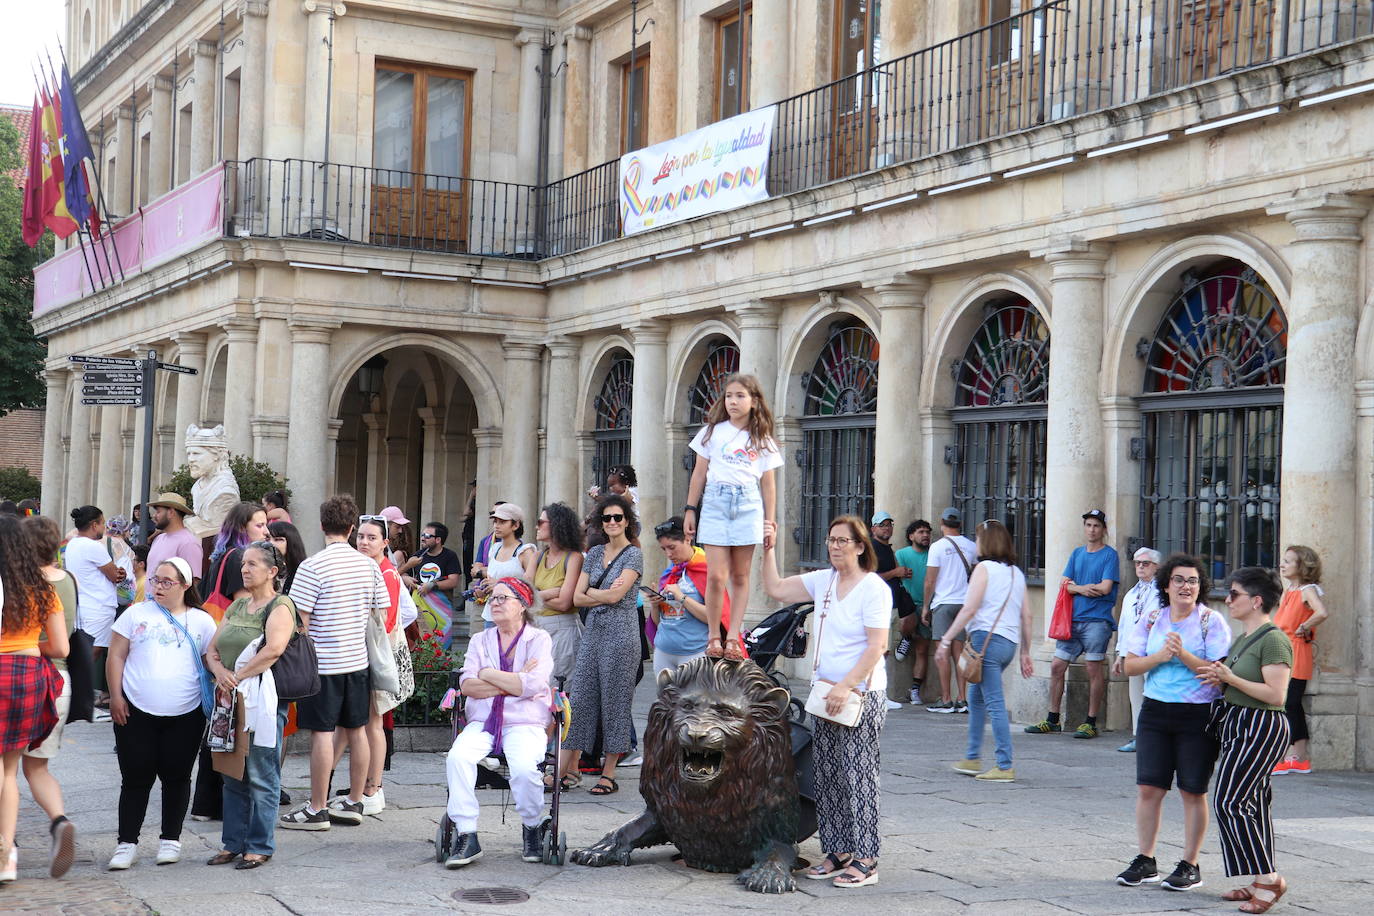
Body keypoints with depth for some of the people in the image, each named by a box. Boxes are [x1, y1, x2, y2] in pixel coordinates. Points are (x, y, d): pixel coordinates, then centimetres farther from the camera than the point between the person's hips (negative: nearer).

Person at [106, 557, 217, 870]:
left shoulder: (201, 621, 5)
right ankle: (127, 843, 11)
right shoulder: (136, 614, 4)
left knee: (176, 777, 7)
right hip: (136, 713, 0)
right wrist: (116, 696, -3)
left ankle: (171, 840, 21)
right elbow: (116, 657, 5)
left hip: (185, 715, 0)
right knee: (136, 777, 2)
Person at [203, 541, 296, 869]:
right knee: (232, 776, 12)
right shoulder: (237, 606, 18)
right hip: (231, 701, 8)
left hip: (263, 700, -8)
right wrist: (220, 671, -9)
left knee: (260, 777, -2)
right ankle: (232, 843, 20)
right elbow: (212, 650, 13)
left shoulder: (280, 606, -6)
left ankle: (260, 847, 5)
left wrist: (239, 676, -19)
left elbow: (274, 648, -23)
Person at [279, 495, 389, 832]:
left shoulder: (313, 567, -13)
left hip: (322, 662, -6)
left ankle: (317, 809, 4)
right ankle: (354, 802, 20)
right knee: (356, 730, 11)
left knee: (322, 732, -1)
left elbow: (299, 619, -13)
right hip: (358, 659, 6)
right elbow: (381, 614, 9)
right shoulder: (370, 566, 3)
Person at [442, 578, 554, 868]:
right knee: (457, 757, -28)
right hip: (483, 722, 3)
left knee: (524, 767, -32)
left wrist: (488, 674, -3)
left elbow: (531, 685, -11)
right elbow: (467, 685, 2)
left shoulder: (539, 640, 5)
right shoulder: (480, 640, 18)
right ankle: (466, 836, -23)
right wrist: (513, 682, -7)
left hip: (525, 723, -3)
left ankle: (532, 829, -4)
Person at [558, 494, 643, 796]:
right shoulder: (594, 553, 14)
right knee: (580, 697, 3)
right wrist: (606, 595, -5)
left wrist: (591, 592, 2)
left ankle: (609, 774, 5)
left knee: (614, 700, -1)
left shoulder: (633, 555, -3)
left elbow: (616, 595, -13)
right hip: (593, 630, 6)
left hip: (621, 632, -6)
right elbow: (578, 598, 8)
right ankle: (569, 769, 8)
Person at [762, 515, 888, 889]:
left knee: (858, 775, -7)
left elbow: (877, 646, -15)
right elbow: (775, 589, 16)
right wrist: (769, 551, 6)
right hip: (825, 691, 7)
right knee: (828, 776, 9)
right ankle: (837, 853, 16)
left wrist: (846, 687, -20)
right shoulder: (822, 581, 11)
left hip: (862, 696, -7)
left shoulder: (874, 588, -9)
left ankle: (865, 861, -3)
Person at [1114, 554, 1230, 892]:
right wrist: (1160, 656, -13)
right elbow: (1130, 665, 4)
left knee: (1192, 791, 4)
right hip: (1155, 711, 4)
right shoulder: (1152, 620, 8)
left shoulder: (1212, 621, -4)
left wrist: (1183, 654, -24)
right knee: (1148, 788, 3)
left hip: (1197, 715, -4)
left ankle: (1190, 866, 14)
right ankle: (1145, 861, 14)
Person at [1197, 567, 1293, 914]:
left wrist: (1230, 677, -20)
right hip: (1238, 724, 10)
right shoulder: (1243, 638, 16)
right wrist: (1220, 679, 5)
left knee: (1229, 801, -12)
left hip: (1261, 727, -10)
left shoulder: (1273, 640, -15)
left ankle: (1269, 878, -6)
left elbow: (1275, 695, -21)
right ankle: (1261, 882, 15)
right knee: (1252, 804, 10)